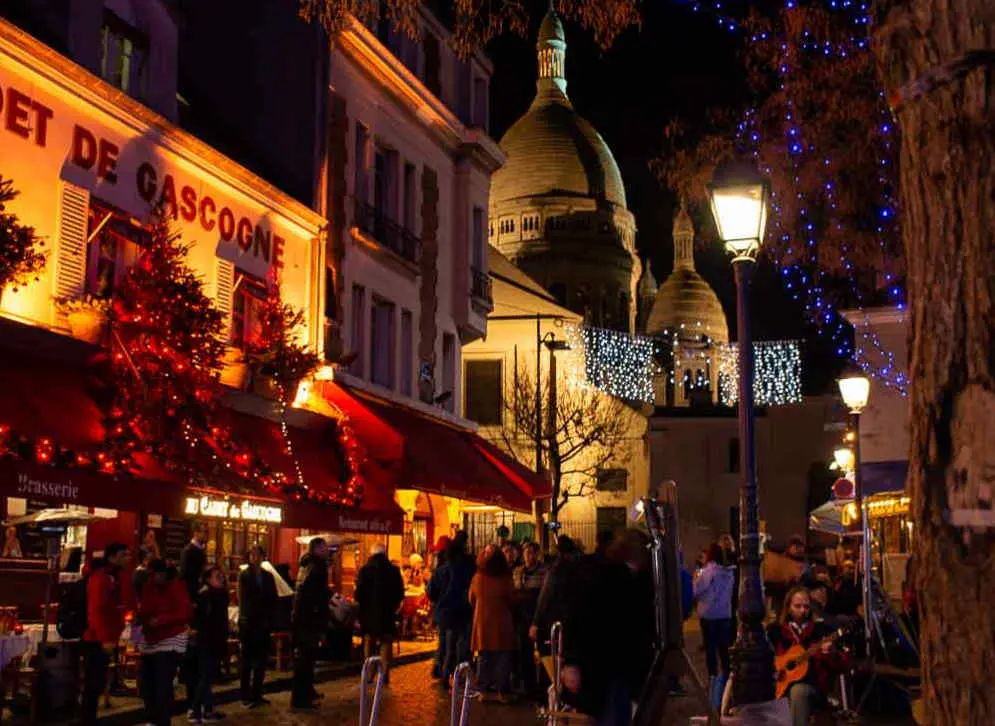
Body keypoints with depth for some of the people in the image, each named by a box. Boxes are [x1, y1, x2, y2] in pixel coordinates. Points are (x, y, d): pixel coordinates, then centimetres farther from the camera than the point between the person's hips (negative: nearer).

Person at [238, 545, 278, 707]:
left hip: (263, 624, 4)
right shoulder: (244, 575, -1)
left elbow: (273, 600, 10)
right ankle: (246, 696, 4)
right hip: (248, 624, -4)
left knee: (261, 661, 7)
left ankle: (257, 694, 15)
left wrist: (269, 619, -1)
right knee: (247, 661, 0)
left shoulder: (268, 576, 11)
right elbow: (243, 600, -8)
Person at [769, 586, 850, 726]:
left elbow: (844, 665, 2)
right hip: (781, 685, 2)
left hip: (812, 687, -1)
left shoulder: (821, 630, 5)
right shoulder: (775, 631, 11)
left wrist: (832, 654, -19)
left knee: (798, 690, -36)